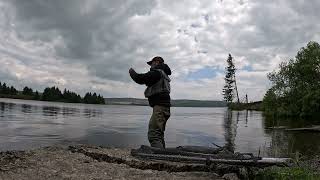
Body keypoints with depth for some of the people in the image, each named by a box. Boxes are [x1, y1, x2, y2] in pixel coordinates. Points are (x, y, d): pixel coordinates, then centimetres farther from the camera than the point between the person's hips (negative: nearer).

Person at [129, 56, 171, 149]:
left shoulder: (157, 72, -8)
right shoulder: (163, 74, 24)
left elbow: (140, 79, -12)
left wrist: (132, 72, 7)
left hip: (160, 106, -11)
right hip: (163, 107, 11)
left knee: (153, 134, -18)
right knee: (159, 134, 20)